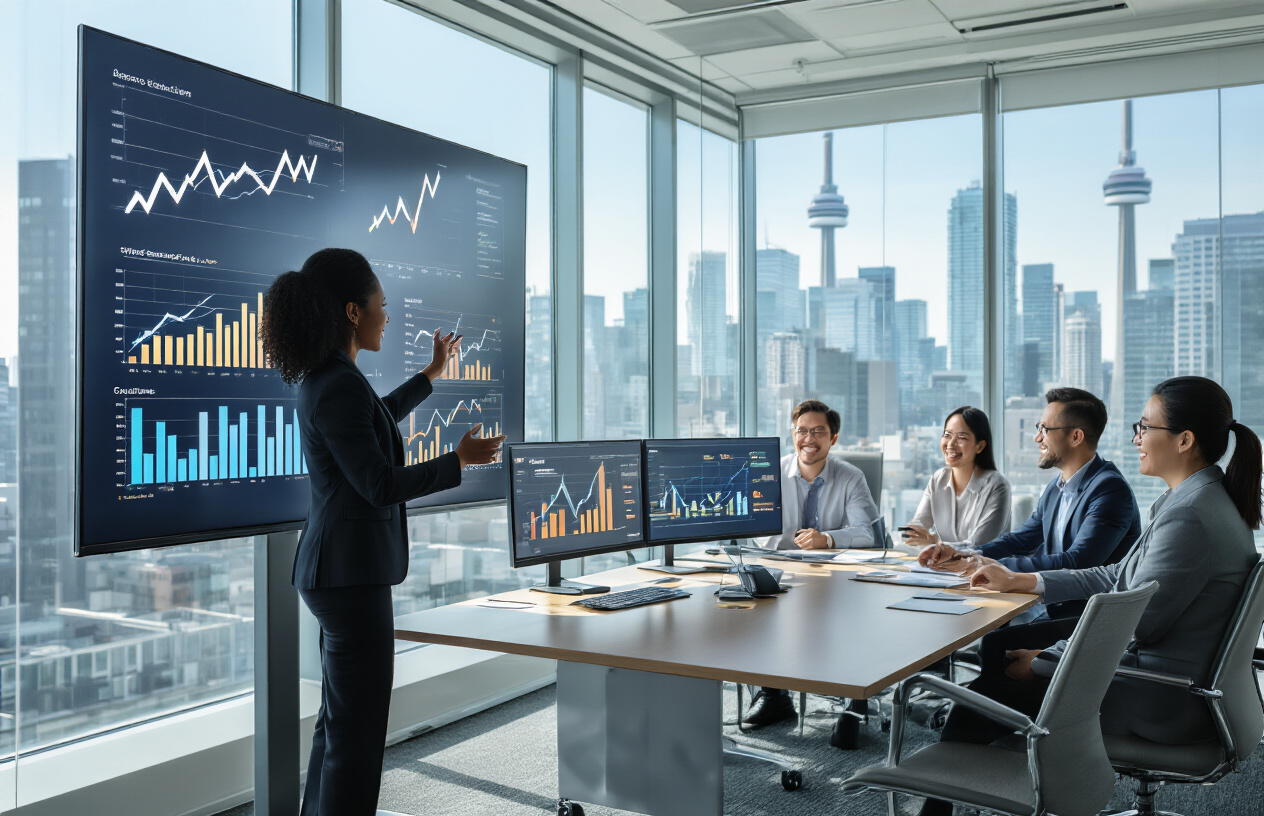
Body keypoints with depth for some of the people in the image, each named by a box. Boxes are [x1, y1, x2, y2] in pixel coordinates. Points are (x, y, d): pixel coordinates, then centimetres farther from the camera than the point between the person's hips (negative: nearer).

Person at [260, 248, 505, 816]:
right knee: (357, 732, -4)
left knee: (338, 720, 19)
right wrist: (461, 460, -10)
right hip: (352, 572, -11)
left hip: (335, 569, 11)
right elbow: (380, 484, -20)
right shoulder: (338, 387, -19)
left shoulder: (322, 378, 11)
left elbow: (376, 420, 30)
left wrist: (431, 375, 39)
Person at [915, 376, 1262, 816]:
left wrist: (1044, 660, -10)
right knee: (1001, 648, 14)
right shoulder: (1204, 498, 8)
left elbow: (1132, 625, -23)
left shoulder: (1189, 516, -26)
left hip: (1169, 701, -10)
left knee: (995, 687, -2)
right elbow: (1118, 577, 15)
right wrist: (1020, 580, 15)